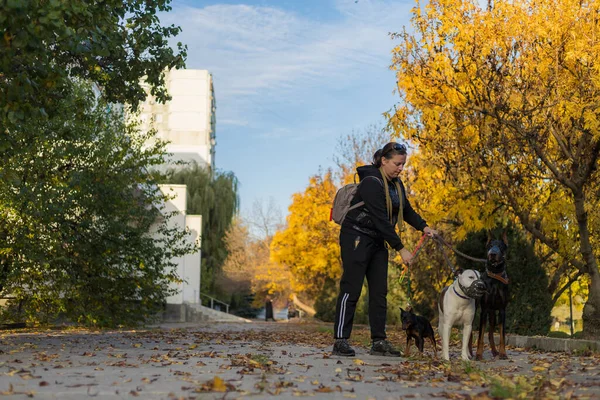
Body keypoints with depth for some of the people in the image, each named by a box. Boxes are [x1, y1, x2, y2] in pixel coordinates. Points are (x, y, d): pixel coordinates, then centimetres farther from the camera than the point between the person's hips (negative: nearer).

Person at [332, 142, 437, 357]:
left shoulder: (396, 184, 9)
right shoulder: (371, 183, -20)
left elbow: (406, 210, 16)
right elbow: (381, 219, -23)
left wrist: (423, 227, -3)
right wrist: (400, 248, -23)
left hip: (377, 241, 9)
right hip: (356, 239, -9)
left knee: (379, 292, 5)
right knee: (351, 289, -9)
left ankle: (379, 342, 9)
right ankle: (340, 342, -6)